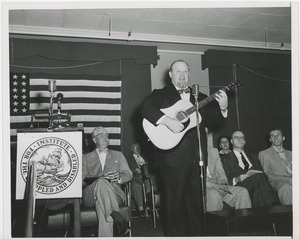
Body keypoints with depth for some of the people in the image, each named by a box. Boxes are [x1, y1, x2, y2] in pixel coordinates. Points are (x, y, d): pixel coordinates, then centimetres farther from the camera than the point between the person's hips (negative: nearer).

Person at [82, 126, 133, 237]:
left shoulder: (118, 155, 28)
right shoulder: (86, 158, 23)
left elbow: (128, 174, 16)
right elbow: (81, 179, 8)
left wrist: (118, 179, -10)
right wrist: (97, 179, -14)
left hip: (114, 193, 1)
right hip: (91, 195, 0)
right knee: (102, 182, -38)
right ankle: (118, 219, -47)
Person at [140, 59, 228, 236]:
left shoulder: (199, 97, 19)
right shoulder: (161, 94, 5)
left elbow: (210, 122, 16)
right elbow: (145, 107, -13)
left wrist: (222, 109, -2)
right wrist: (167, 120, -25)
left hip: (196, 157, 4)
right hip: (172, 157, -4)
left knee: (196, 201, 10)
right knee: (173, 202, 3)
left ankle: (196, 234, 23)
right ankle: (175, 234, 18)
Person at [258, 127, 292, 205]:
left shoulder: (290, 154, 29)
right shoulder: (263, 154, 13)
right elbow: (266, 175, 1)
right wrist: (287, 179, -12)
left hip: (291, 181, 4)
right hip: (276, 182, -4)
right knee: (286, 187, -38)